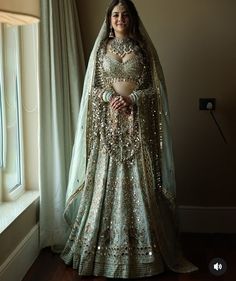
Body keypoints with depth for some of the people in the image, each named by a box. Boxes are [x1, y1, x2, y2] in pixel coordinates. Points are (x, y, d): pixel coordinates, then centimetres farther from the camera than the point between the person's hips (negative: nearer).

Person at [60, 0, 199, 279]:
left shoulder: (143, 48, 7)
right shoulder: (101, 48, 10)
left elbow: (156, 88, 2)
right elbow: (92, 88, 6)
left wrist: (132, 98, -15)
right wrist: (110, 96, -13)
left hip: (138, 122, -1)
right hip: (108, 122, 1)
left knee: (139, 181, -1)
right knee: (107, 180, 0)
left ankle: (142, 246, 10)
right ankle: (105, 246, 12)